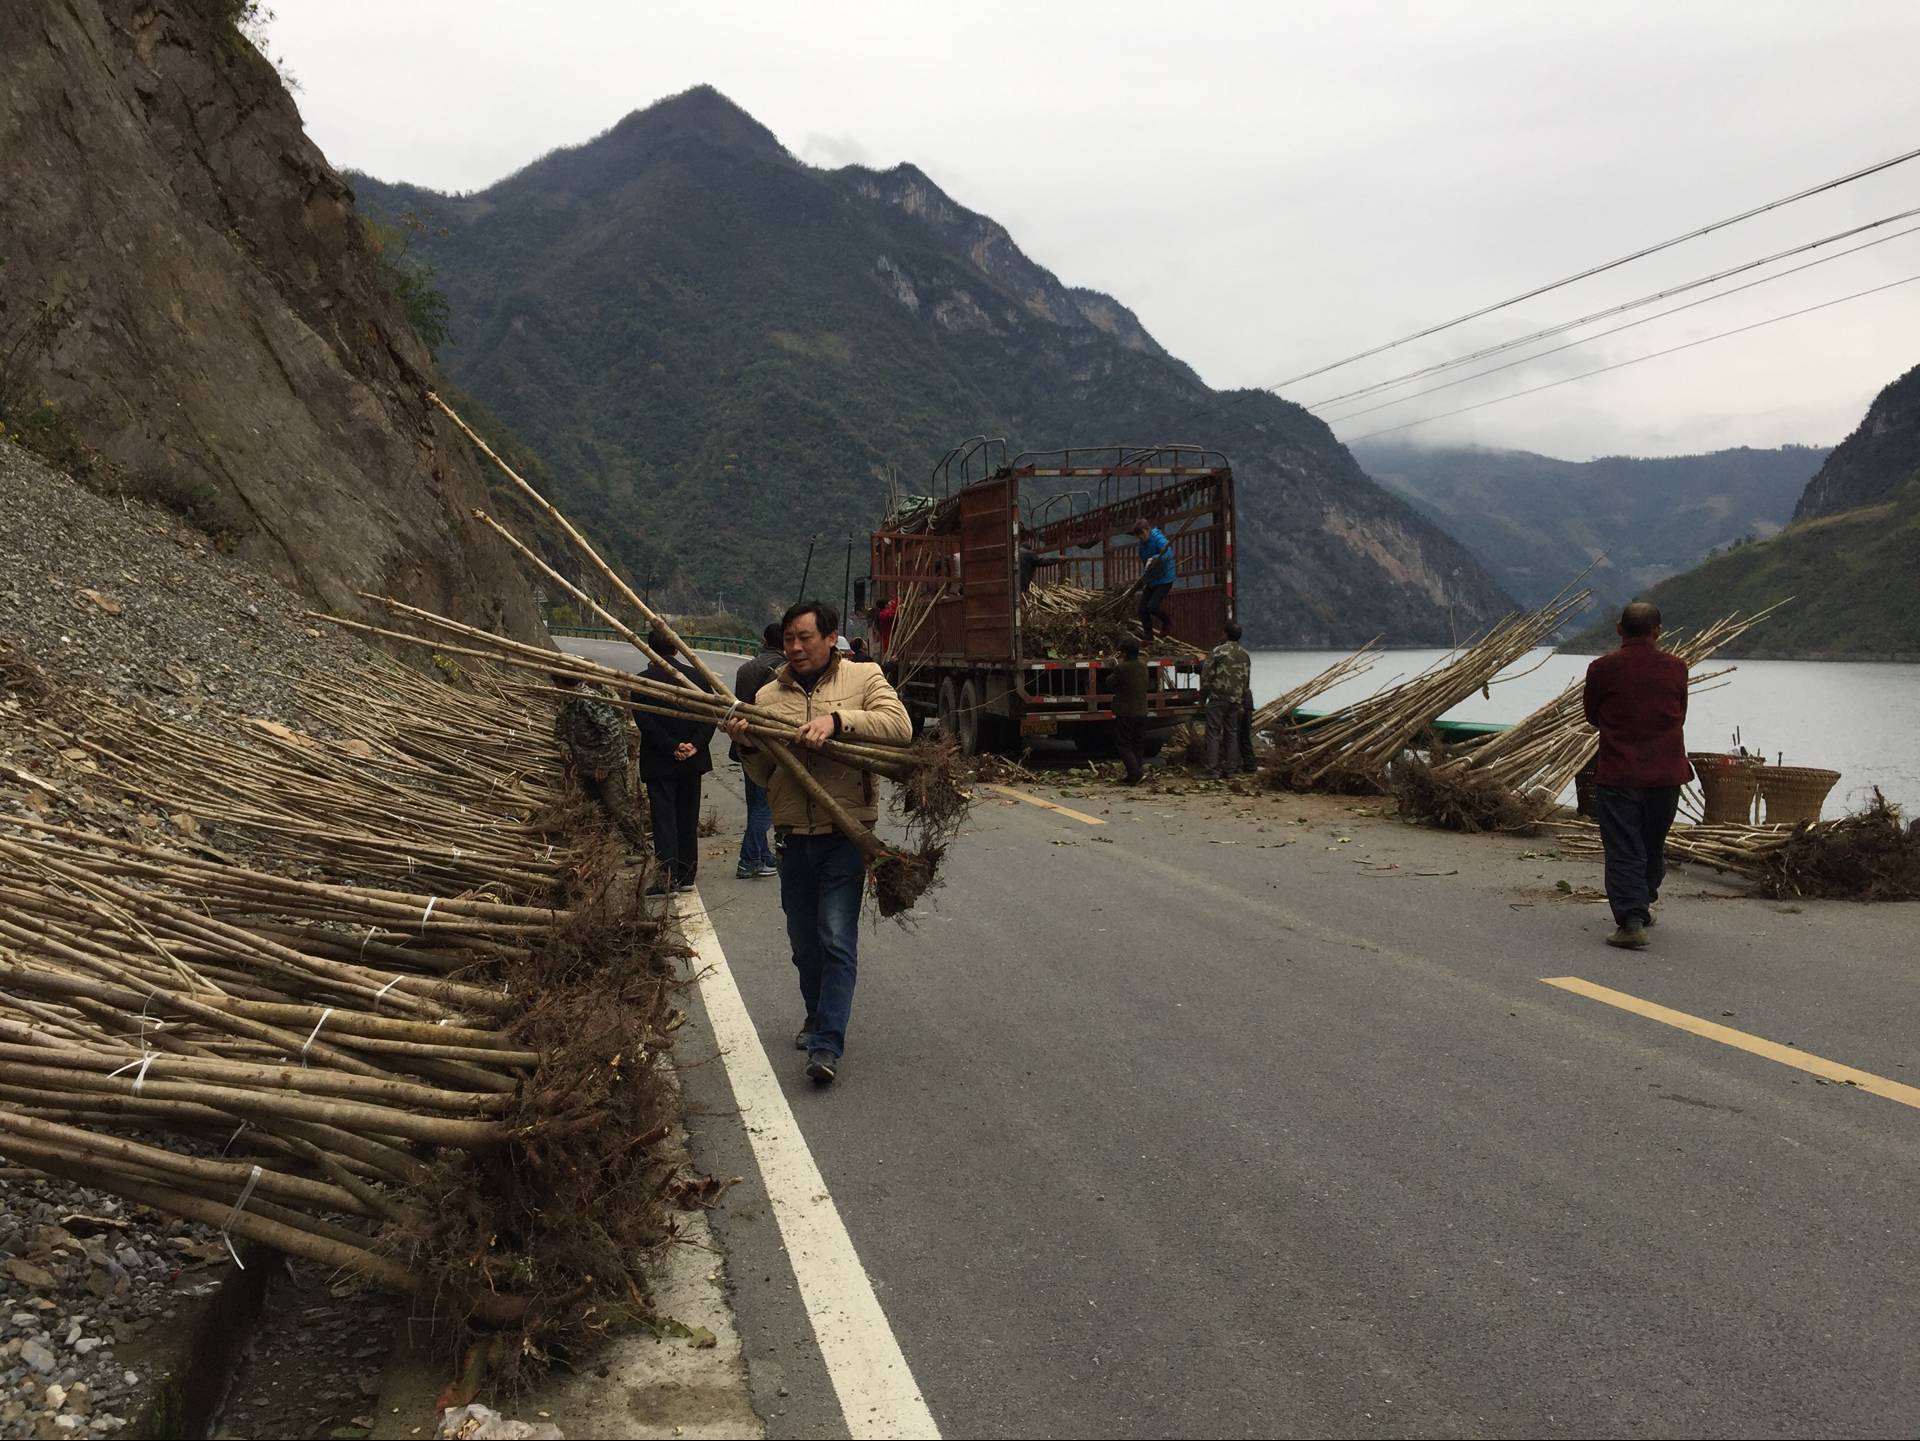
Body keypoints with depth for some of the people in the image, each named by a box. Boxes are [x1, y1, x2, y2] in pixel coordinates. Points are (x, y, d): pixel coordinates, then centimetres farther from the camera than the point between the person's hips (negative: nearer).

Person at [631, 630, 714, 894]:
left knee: (664, 819, -1)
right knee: (688, 818, 13)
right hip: (692, 762, 4)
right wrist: (695, 744, -9)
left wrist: (672, 747, -14)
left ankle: (667, 876, -10)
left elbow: (644, 721, -16)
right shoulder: (695, 676, 2)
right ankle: (686, 874, 18)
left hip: (659, 763, -4)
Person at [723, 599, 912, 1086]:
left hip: (844, 833, -4)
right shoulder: (768, 696, 9)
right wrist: (747, 746, -10)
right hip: (793, 838, 4)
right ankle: (818, 1018, 38)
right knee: (804, 944, 16)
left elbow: (899, 725, -17)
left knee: (837, 942, -9)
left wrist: (837, 719, -27)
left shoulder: (864, 678, 0)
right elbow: (764, 776, 11)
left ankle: (827, 1045, -6)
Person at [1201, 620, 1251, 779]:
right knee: (1232, 733, 12)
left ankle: (1213, 768, -7)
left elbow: (1206, 676, -7)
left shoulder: (1217, 651, -9)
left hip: (1217, 698, -5)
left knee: (1214, 732, -3)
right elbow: (1246, 678, 13)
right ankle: (1231, 767, 13)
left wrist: (1202, 697, 4)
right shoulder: (1245, 655, 10)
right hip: (1236, 699, 5)